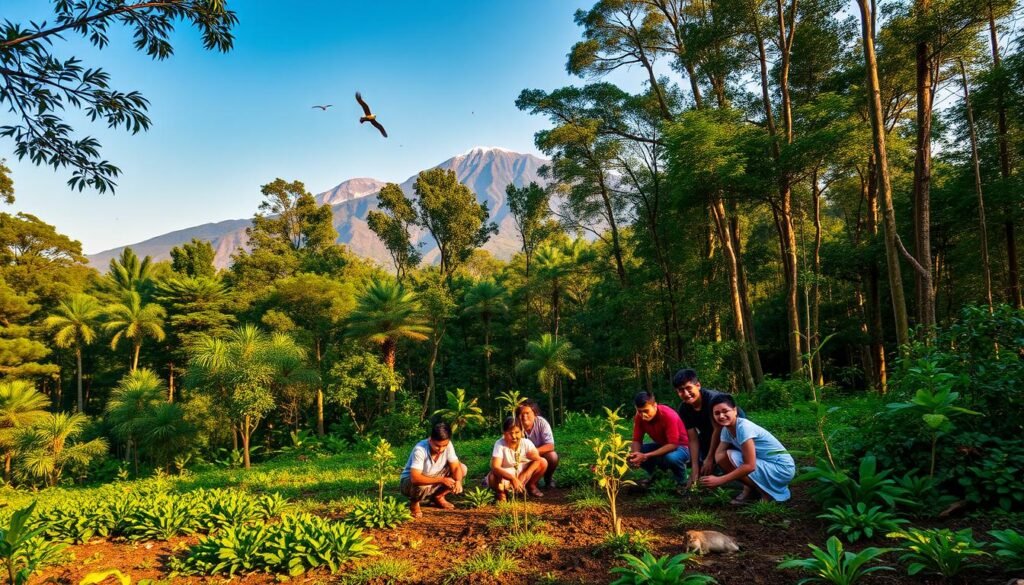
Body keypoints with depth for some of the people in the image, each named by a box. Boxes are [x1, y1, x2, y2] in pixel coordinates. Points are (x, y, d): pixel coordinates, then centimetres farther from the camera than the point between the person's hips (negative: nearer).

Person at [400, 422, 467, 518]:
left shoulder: (448, 445, -17)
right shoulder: (420, 449, -33)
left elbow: (456, 467, -16)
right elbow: (415, 478, -39)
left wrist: (458, 481, -37)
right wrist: (441, 480, -42)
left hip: (433, 478, 5)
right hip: (410, 481, -5)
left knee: (463, 469, -11)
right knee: (422, 486, -40)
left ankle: (438, 497, 8)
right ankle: (414, 502, -3)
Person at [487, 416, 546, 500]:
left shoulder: (526, 442, -13)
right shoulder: (499, 444, -22)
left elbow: (538, 460, -19)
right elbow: (495, 467, -32)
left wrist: (524, 476, -32)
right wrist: (513, 478, -45)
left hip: (523, 472, 3)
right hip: (506, 475, -3)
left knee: (543, 462, -17)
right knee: (493, 478, -38)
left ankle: (531, 486, 8)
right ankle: (501, 492, -2)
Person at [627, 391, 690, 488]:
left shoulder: (669, 416, -30)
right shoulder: (639, 417, -14)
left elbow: (673, 445, -33)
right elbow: (637, 440, -8)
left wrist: (647, 456, -39)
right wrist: (635, 454, -32)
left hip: (680, 447, -5)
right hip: (661, 446, 6)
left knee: (671, 457, -40)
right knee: (631, 451, -17)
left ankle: (682, 482, -7)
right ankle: (654, 475, 11)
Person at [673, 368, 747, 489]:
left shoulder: (712, 398, -37)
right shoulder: (683, 409, -18)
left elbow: (718, 430, -29)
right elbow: (693, 439, -18)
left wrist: (710, 458, -25)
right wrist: (695, 469, -25)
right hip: (709, 431, 6)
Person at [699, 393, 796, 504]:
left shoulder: (744, 427, -25)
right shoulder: (726, 429, 0)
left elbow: (750, 466, -28)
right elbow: (718, 456, -2)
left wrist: (720, 480, -27)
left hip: (782, 468, -8)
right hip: (764, 463, 8)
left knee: (731, 456, -24)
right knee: (723, 457, -7)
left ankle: (766, 491, -7)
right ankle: (750, 489, 7)